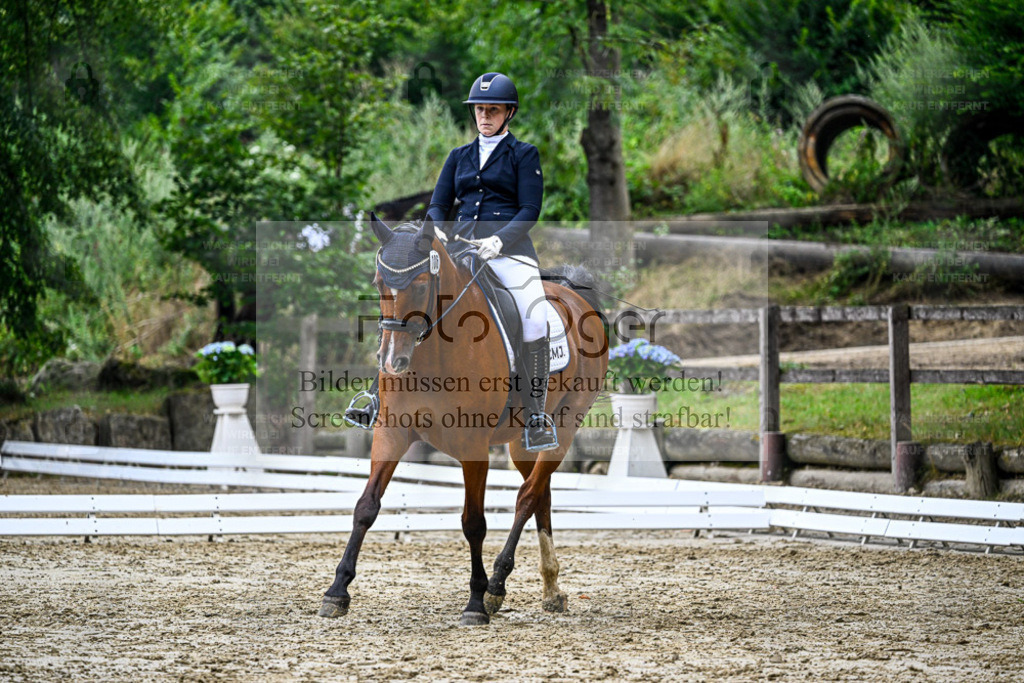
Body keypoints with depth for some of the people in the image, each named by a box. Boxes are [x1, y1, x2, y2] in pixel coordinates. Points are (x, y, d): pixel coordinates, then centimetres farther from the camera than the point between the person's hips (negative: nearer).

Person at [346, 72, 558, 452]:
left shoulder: (524, 155, 8)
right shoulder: (460, 157, 21)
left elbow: (530, 209, -2)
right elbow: (438, 205, 17)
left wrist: (497, 241, -19)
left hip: (508, 246, -4)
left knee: (535, 320, -28)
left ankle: (536, 415, -18)